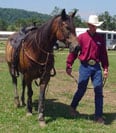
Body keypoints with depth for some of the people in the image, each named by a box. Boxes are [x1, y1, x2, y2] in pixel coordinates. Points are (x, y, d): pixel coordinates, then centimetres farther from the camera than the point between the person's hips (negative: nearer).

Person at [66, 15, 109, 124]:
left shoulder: (100, 38, 6)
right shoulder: (81, 37, -3)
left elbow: (104, 54, 10)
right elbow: (73, 52, -4)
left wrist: (105, 68, 5)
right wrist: (69, 66, -7)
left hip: (97, 67, 3)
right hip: (85, 66, -3)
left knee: (99, 91, 0)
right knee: (81, 89, 6)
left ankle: (98, 116, 9)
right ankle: (73, 107, 33)